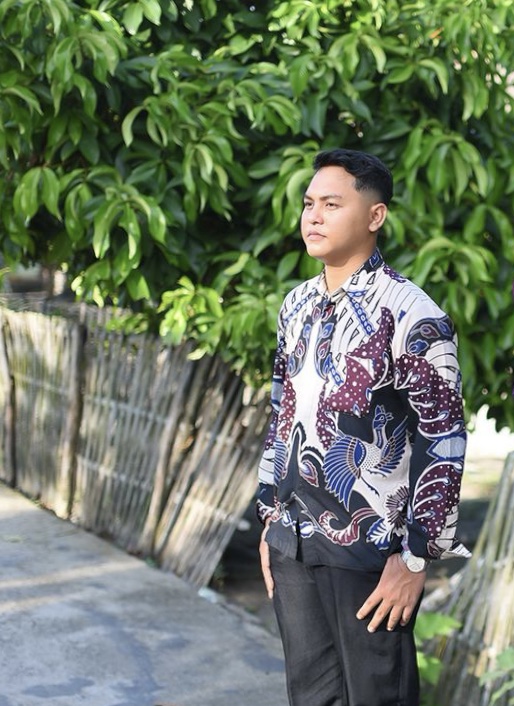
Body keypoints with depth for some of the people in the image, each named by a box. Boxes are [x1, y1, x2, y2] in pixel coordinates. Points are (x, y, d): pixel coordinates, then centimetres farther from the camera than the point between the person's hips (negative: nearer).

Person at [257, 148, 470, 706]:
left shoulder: (411, 315, -12)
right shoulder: (297, 305, 10)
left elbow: (443, 442, -13)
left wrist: (416, 557, -15)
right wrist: (270, 519, 15)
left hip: (368, 548, -6)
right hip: (292, 544, 7)